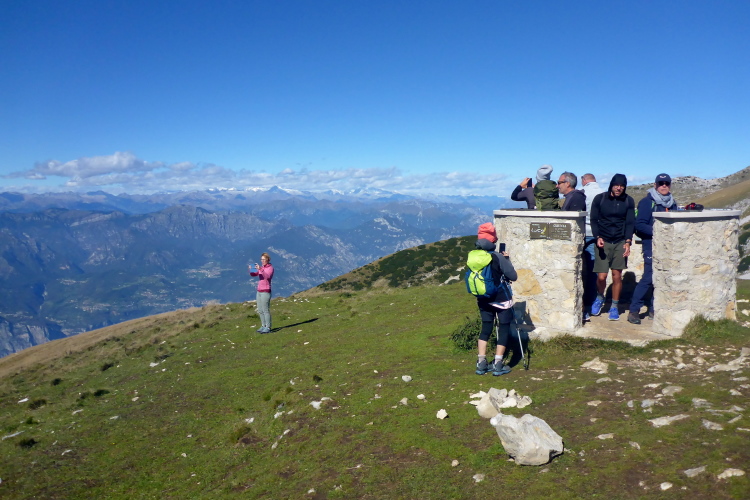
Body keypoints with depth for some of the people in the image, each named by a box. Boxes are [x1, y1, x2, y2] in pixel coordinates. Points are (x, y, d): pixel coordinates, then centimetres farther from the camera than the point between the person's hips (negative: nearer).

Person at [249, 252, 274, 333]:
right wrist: (250, 270, -15)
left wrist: (260, 269, -37)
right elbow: (253, 274, 6)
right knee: (260, 310, 11)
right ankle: (263, 326, 20)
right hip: (259, 291, 8)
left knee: (266, 310, -7)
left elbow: (267, 276, -26)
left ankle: (268, 328, -3)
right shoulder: (261, 267, 14)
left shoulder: (270, 268, -8)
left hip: (266, 292, -8)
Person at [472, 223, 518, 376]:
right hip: (501, 299, -5)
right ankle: (498, 365, 9)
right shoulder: (498, 257, -19)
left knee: (485, 329, 15)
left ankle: (481, 364, 15)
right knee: (504, 329, 9)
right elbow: (513, 277, -14)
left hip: (483, 300, 5)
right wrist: (507, 259, -2)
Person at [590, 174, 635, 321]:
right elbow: (593, 220, 2)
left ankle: (614, 307, 15)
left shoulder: (628, 201, 5)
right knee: (601, 276, -6)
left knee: (617, 275, 0)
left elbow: (630, 222, 3)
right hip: (603, 242, -1)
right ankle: (599, 298, 24)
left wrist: (627, 241, -10)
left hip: (620, 242, 1)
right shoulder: (599, 199, 1)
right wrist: (598, 237, -13)